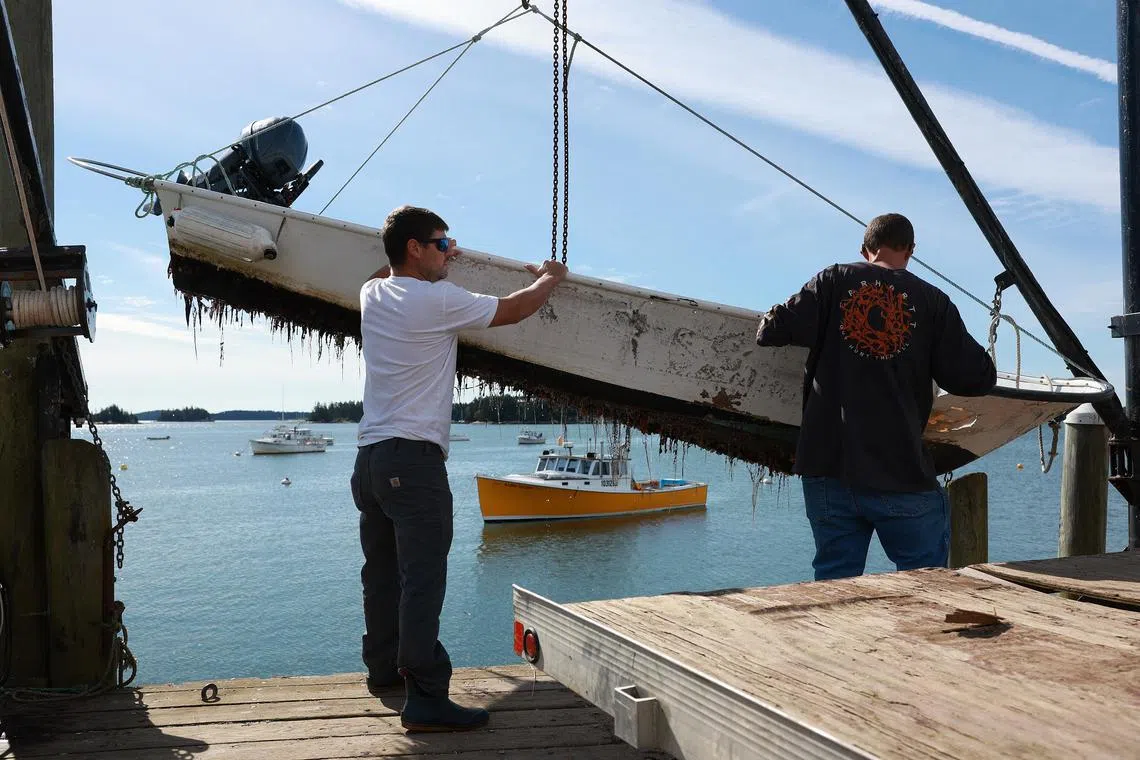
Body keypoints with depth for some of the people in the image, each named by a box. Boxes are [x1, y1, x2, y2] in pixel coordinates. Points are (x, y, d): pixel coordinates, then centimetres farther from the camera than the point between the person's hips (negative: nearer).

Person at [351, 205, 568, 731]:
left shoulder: (372, 295, 11)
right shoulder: (438, 299, -10)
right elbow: (515, 309, 1)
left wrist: (437, 262, 37)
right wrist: (549, 278, 19)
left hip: (369, 456, 9)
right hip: (413, 459, -8)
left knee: (382, 574, 17)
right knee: (423, 579, -10)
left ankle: (383, 669, 30)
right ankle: (425, 699, -10)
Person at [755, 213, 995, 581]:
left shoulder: (833, 281, 4)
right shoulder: (932, 301, 3)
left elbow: (771, 331, -2)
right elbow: (977, 378, 3)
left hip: (827, 469, 2)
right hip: (901, 473, -1)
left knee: (834, 580, 12)